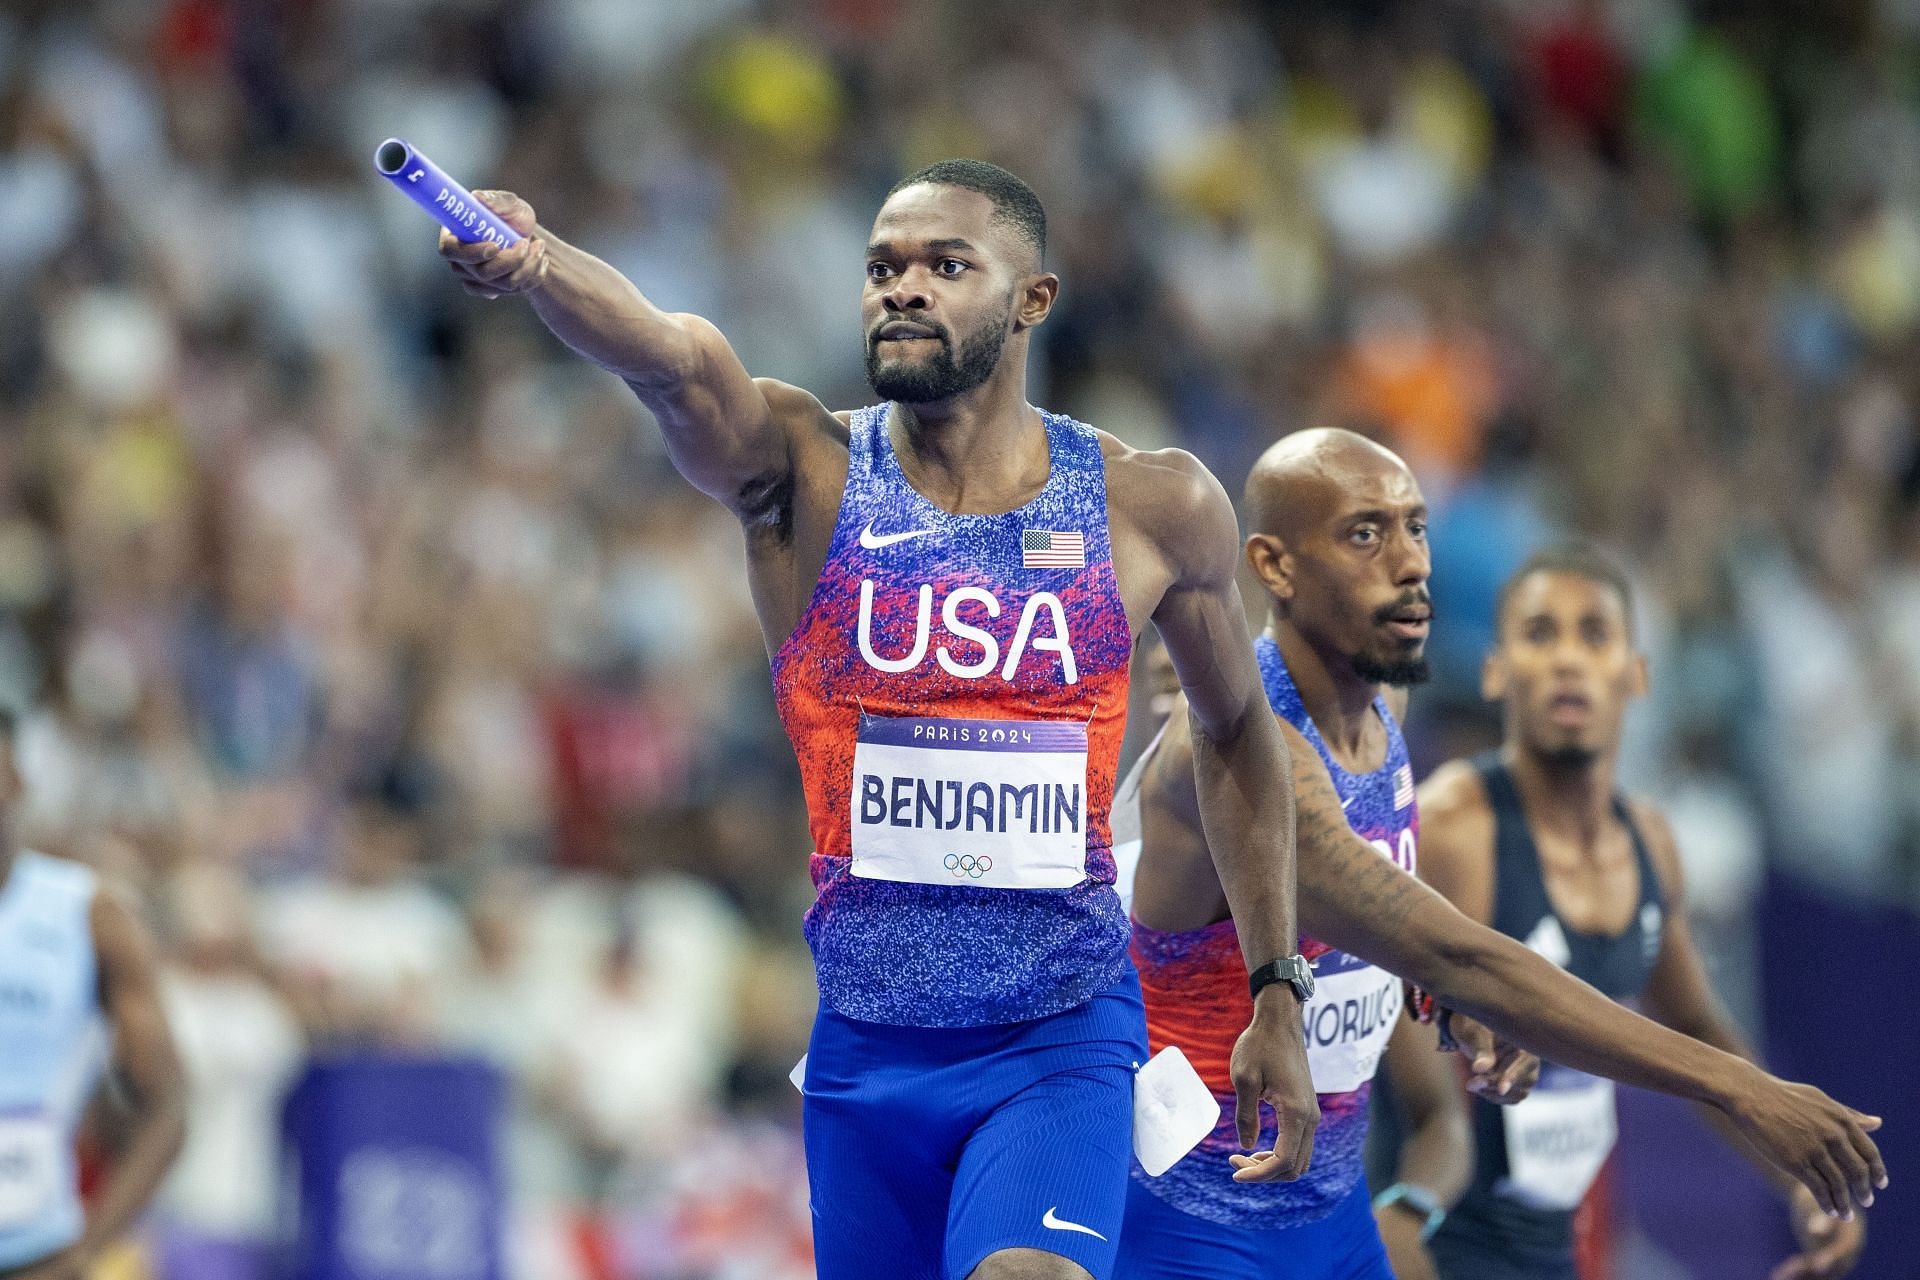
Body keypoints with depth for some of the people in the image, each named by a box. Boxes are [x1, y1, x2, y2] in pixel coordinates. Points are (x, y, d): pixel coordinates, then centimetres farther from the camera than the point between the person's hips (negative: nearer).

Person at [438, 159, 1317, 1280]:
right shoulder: (806, 471, -3)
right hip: (868, 1048, 2)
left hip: (1061, 1037, -2)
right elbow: (676, 362, -25)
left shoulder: (1154, 508, 0)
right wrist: (537, 265, -47)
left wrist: (1280, 994, 15)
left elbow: (1237, 733, 16)